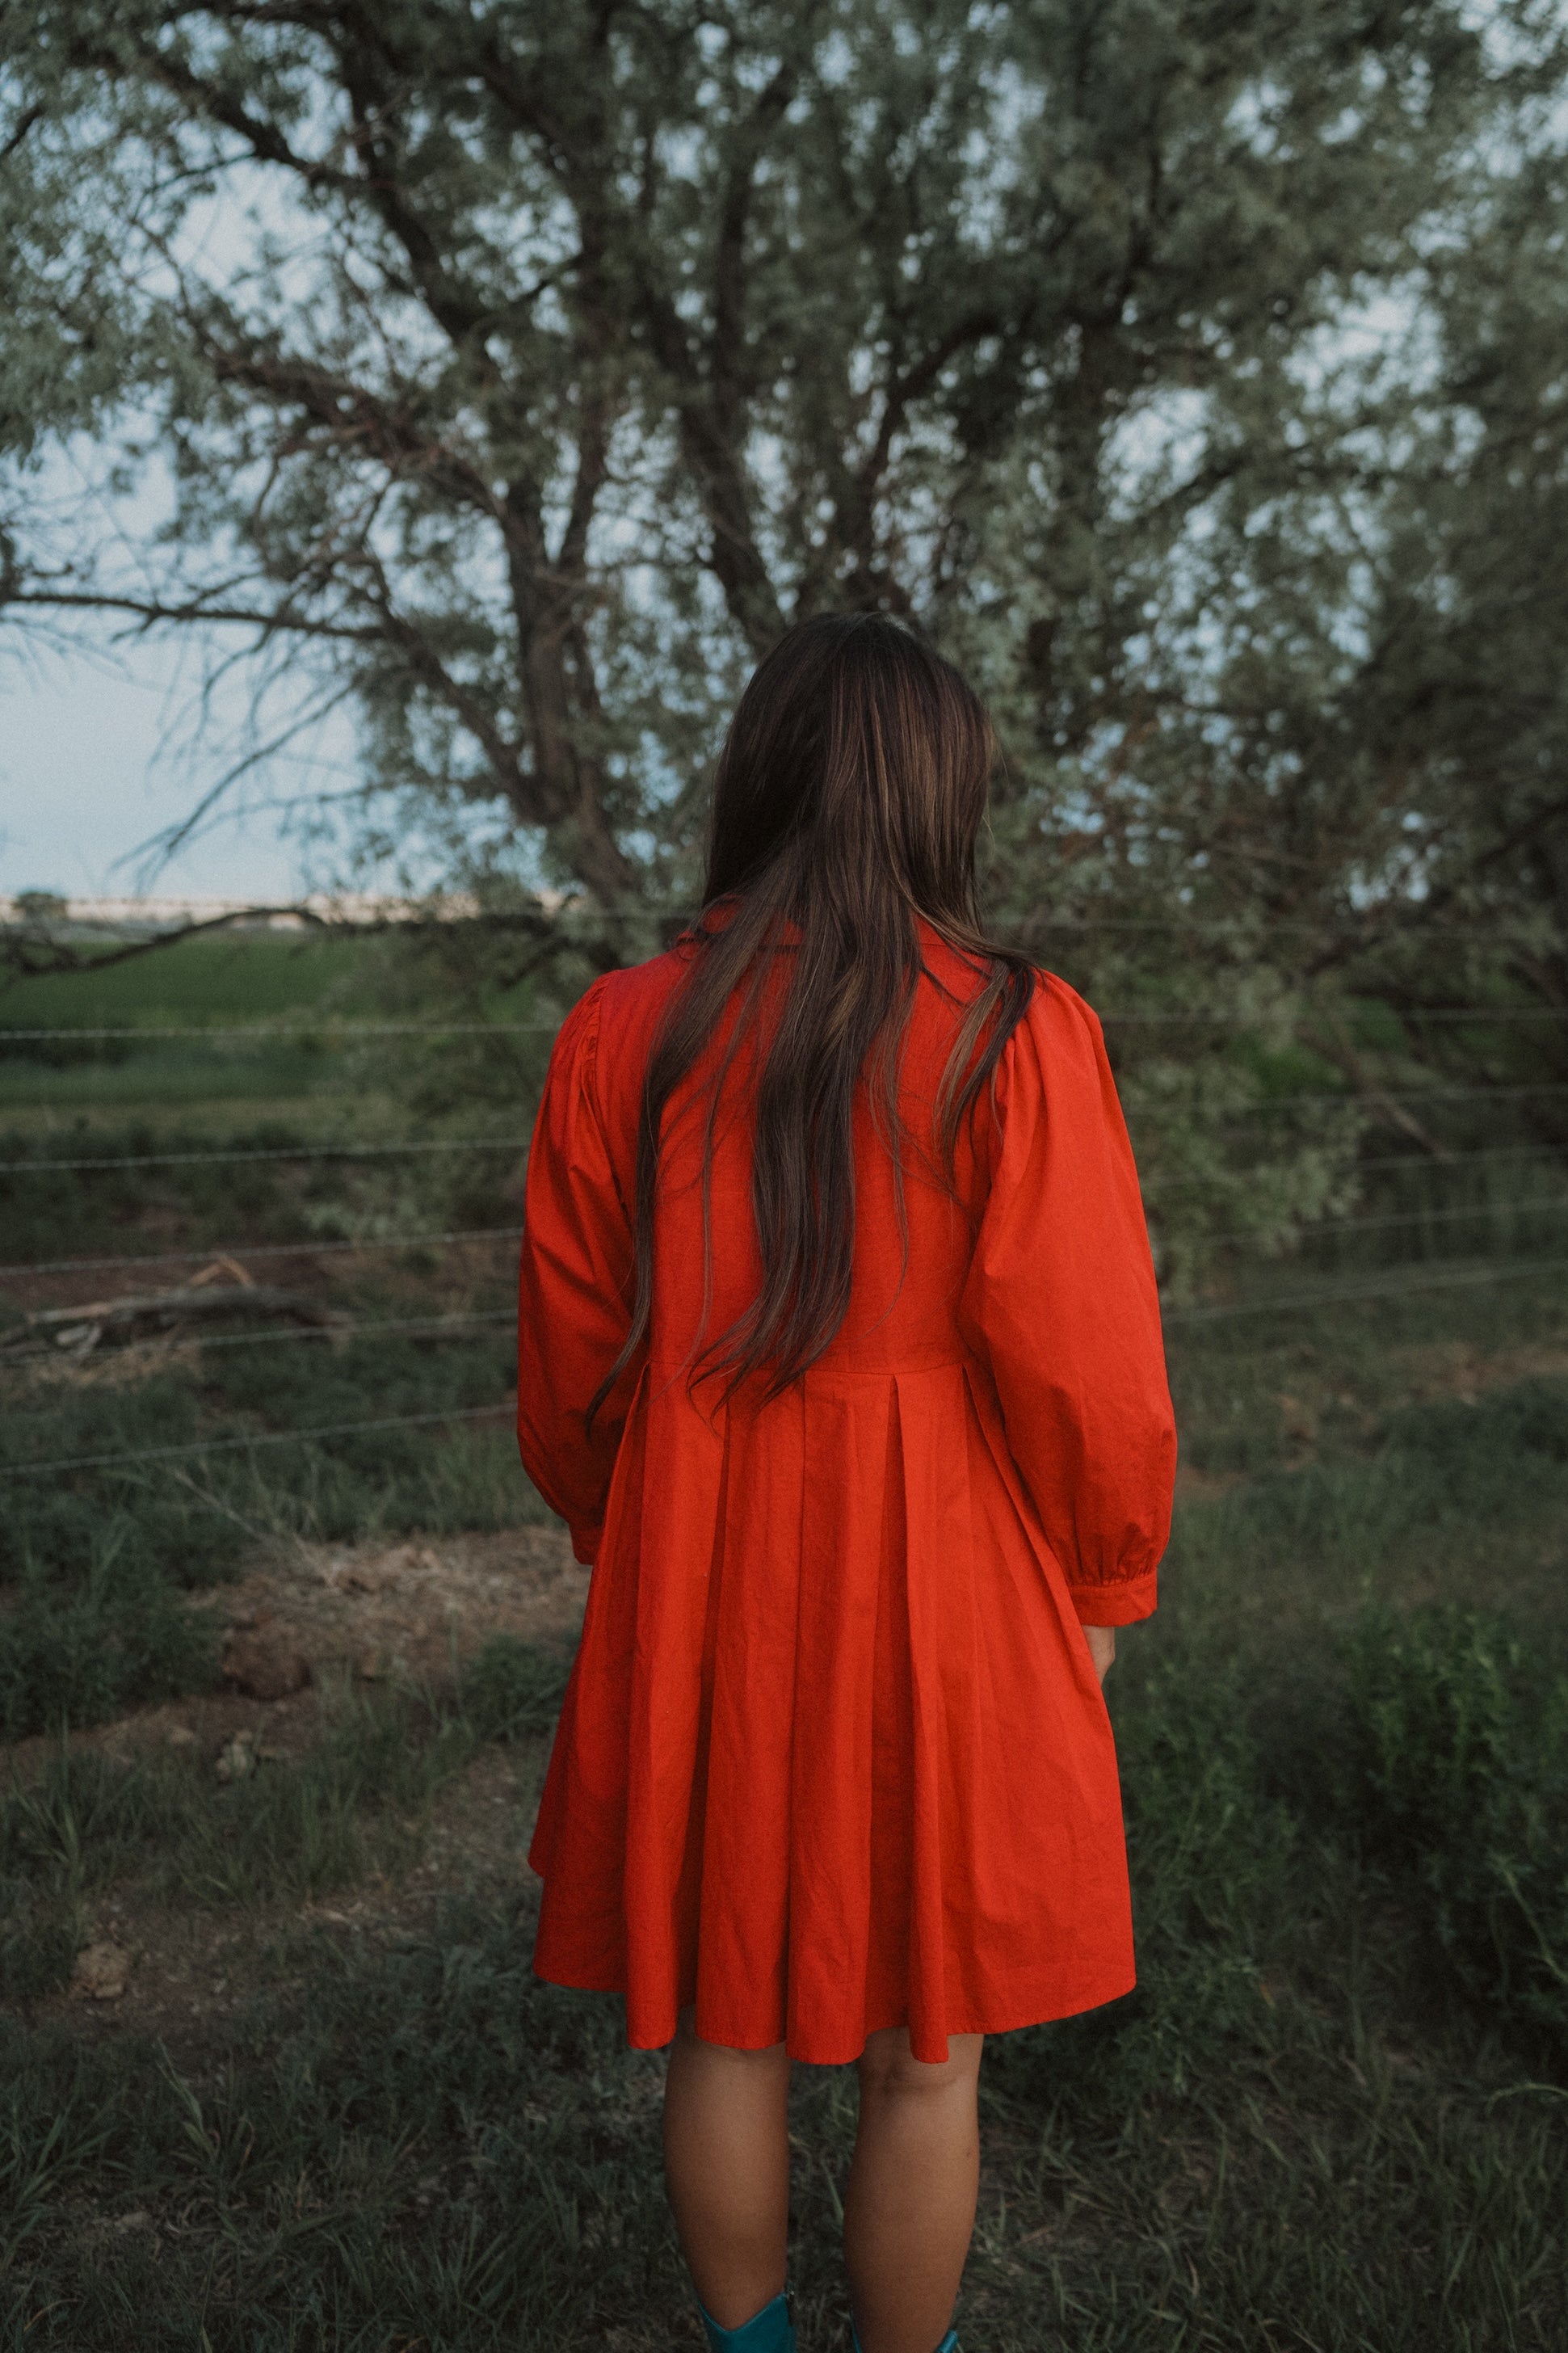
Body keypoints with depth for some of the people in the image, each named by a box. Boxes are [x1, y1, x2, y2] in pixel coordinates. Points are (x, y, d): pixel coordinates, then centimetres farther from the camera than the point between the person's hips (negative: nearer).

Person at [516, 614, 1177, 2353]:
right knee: (921, 2052, 18)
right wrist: (1101, 1587, 4)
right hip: (945, 1615, -2)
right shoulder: (1013, 1036, -15)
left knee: (723, 2024, 22)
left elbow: (569, 1370, 0)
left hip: (696, 1608, 3)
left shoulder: (621, 1037, -6)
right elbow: (1082, 1375, -14)